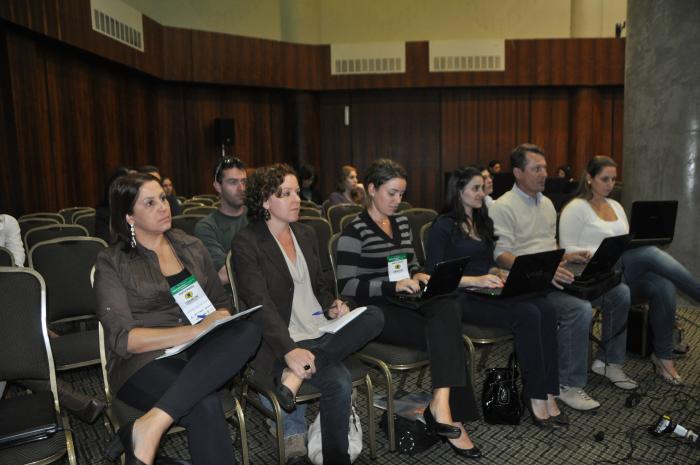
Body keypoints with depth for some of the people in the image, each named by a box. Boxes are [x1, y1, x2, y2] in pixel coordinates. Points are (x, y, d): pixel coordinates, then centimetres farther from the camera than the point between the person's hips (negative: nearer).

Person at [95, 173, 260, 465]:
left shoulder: (191, 247, 13)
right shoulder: (112, 263, 0)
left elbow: (221, 303, 17)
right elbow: (123, 338, -10)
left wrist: (218, 322, -8)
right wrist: (196, 330, -20)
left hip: (196, 354, 5)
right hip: (144, 363, -5)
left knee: (247, 332, -31)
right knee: (205, 407, -37)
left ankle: (153, 424, -31)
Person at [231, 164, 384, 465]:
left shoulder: (306, 234, 14)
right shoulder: (247, 243, -7)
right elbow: (261, 304, -16)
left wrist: (331, 305, -2)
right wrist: (289, 350, -28)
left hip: (321, 330, 7)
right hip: (284, 341, -6)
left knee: (374, 316, -21)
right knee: (339, 382, -29)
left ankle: (296, 375, -22)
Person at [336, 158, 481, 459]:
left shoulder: (402, 223, 16)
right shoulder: (355, 231, -5)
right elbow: (346, 286, -12)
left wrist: (419, 276, 1)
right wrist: (393, 286, -21)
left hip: (405, 302, 6)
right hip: (377, 310, -6)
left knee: (448, 308, -28)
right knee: (447, 335, -25)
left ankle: (441, 404, -32)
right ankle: (451, 418, -18)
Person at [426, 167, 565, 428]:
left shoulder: (483, 222, 22)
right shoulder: (444, 226, -3)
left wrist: (499, 274, 4)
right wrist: (476, 280, -17)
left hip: (487, 293, 7)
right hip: (462, 298, -7)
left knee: (546, 309, -21)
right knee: (527, 314, -29)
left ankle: (547, 394, -21)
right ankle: (535, 397, -19)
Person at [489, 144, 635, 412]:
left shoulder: (547, 203, 20)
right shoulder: (503, 207, -8)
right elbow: (501, 255, -17)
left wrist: (568, 257, 4)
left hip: (553, 275, 9)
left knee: (620, 293, -1)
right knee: (580, 309, -30)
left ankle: (608, 361, 15)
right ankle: (568, 385, -14)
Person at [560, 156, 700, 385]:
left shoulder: (616, 206, 21)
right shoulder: (575, 208, -2)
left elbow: (627, 243, 22)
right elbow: (568, 250, -8)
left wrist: (636, 243, -1)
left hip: (626, 271, 7)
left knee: (664, 286, -25)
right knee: (650, 253, -30)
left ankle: (663, 355, -12)